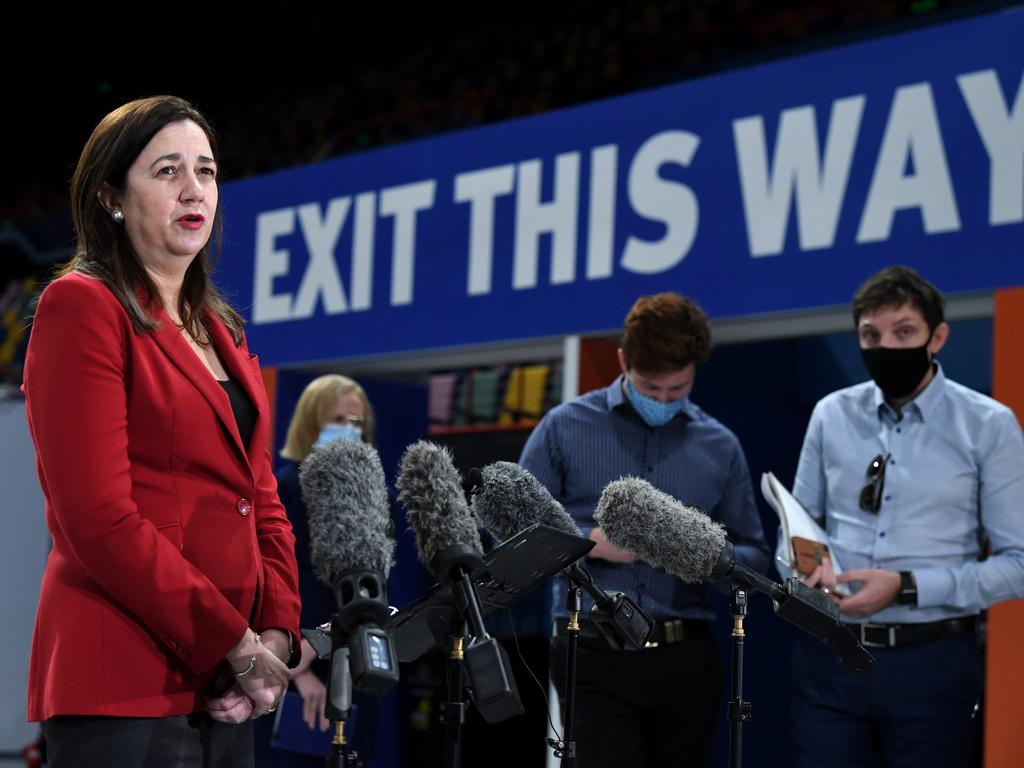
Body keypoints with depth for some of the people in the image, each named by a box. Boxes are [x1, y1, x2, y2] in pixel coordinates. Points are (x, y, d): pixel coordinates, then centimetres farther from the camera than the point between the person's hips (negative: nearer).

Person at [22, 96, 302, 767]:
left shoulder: (220, 332, 17)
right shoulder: (82, 305, -7)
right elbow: (100, 520, -15)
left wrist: (277, 635, -1)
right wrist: (237, 646, -13)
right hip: (123, 688, -7)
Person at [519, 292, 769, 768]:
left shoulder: (720, 447, 11)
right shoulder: (565, 428, 4)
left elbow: (754, 555, 14)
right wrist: (592, 542, -13)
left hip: (687, 660, 3)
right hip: (597, 656, -3)